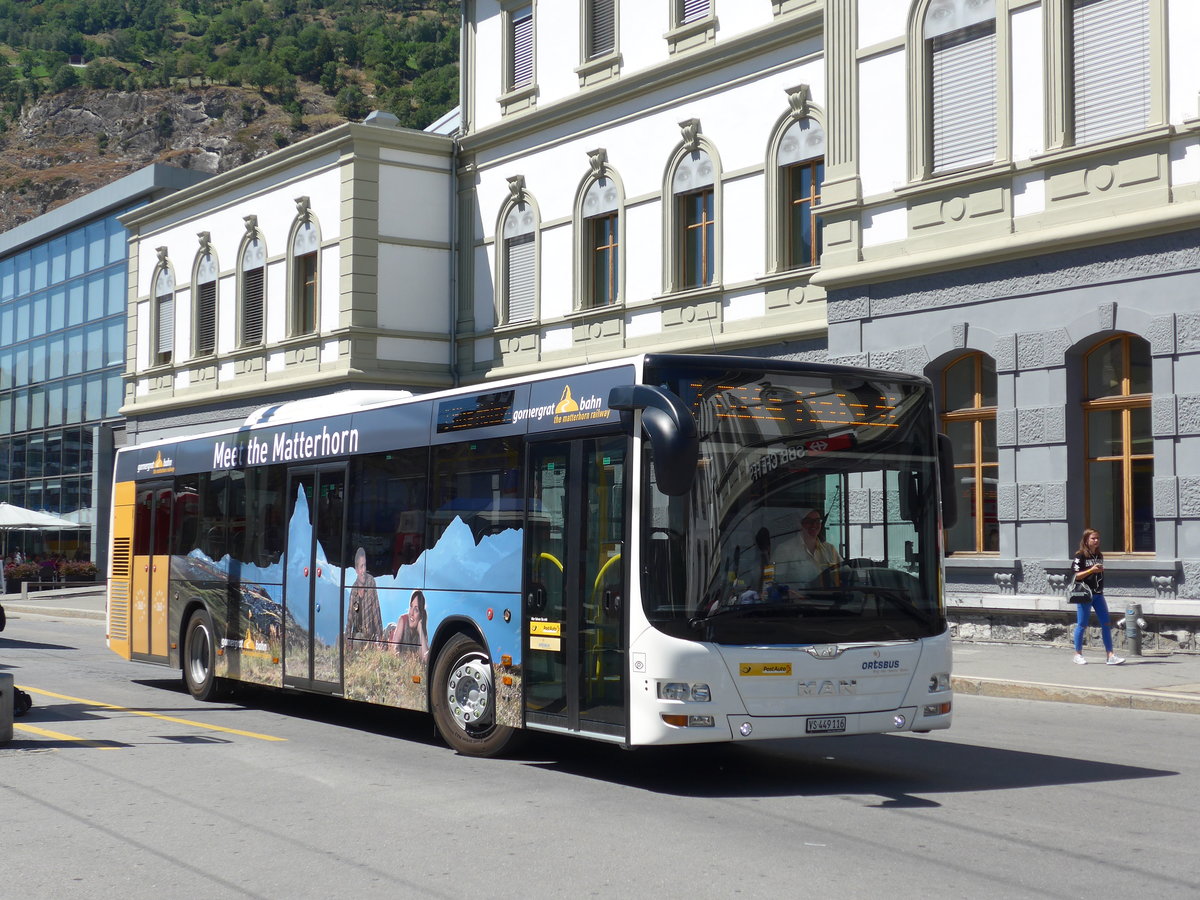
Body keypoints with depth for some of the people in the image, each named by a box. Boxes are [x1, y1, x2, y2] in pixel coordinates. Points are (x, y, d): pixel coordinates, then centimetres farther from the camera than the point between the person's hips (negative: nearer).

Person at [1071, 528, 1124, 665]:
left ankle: (1110, 655, 0)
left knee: (1106, 623, 0)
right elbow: (1076, 576, -13)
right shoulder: (1080, 556, -8)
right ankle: (1078, 655, 13)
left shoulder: (1099, 556, 12)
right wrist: (1091, 570, -21)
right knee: (1082, 624, 2)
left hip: (1098, 594, 6)